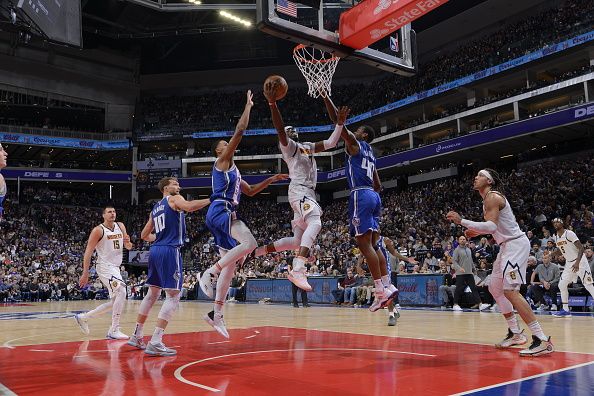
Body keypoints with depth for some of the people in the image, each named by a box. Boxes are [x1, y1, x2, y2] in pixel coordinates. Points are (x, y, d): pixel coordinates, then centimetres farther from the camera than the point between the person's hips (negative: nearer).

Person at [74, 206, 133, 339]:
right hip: (105, 266, -8)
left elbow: (128, 247, 9)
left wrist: (128, 242, -15)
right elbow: (88, 251, -12)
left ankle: (83, 317, 28)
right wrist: (85, 273, -17)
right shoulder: (98, 230, -10)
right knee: (121, 292, -25)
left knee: (115, 302, 13)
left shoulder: (121, 226, 8)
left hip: (115, 267, 8)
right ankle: (114, 330, -19)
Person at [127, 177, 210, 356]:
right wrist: (211, 200, -15)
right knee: (173, 296, -8)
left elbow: (144, 235, 27)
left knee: (152, 293, 19)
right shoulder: (174, 199, 0)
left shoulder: (155, 208, 23)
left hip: (155, 251, 9)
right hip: (170, 251, -9)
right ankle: (155, 343, -14)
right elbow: (189, 207, -23)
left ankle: (137, 336, 27)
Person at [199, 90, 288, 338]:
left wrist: (271, 180, 29)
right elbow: (240, 130, -5)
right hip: (220, 211, -10)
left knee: (230, 264, 5)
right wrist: (248, 105, 3)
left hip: (227, 214, 10)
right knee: (249, 243, -26)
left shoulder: (233, 171, 29)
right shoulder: (222, 161, 3)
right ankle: (210, 273, -18)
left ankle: (216, 314, 6)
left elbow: (250, 191, 35)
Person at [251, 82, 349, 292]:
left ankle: (256, 251, 20)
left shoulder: (308, 147, 27)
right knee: (315, 223, -34)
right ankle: (298, 270, -47)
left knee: (297, 241, 9)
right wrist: (272, 103, -29)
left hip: (308, 193, 9)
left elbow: (331, 143, 25)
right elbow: (279, 129, -16)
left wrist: (340, 122, 13)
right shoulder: (288, 146, 3)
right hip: (299, 190, -9)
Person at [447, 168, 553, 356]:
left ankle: (542, 340, -19)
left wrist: (462, 221, -27)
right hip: (508, 245, 11)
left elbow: (492, 226, -28)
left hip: (515, 244, -11)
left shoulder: (492, 197, -14)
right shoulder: (489, 198, 17)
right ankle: (515, 333, 22)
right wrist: (477, 232, 19)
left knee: (510, 290, -18)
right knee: (494, 288, 16)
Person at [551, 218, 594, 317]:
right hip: (569, 263, 7)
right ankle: (565, 310, 11)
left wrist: (577, 262, -32)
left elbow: (581, 247, -22)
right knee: (562, 285, 3)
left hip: (580, 261, -7)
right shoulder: (555, 237, 4)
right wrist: (552, 254, -4)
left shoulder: (569, 233, -17)